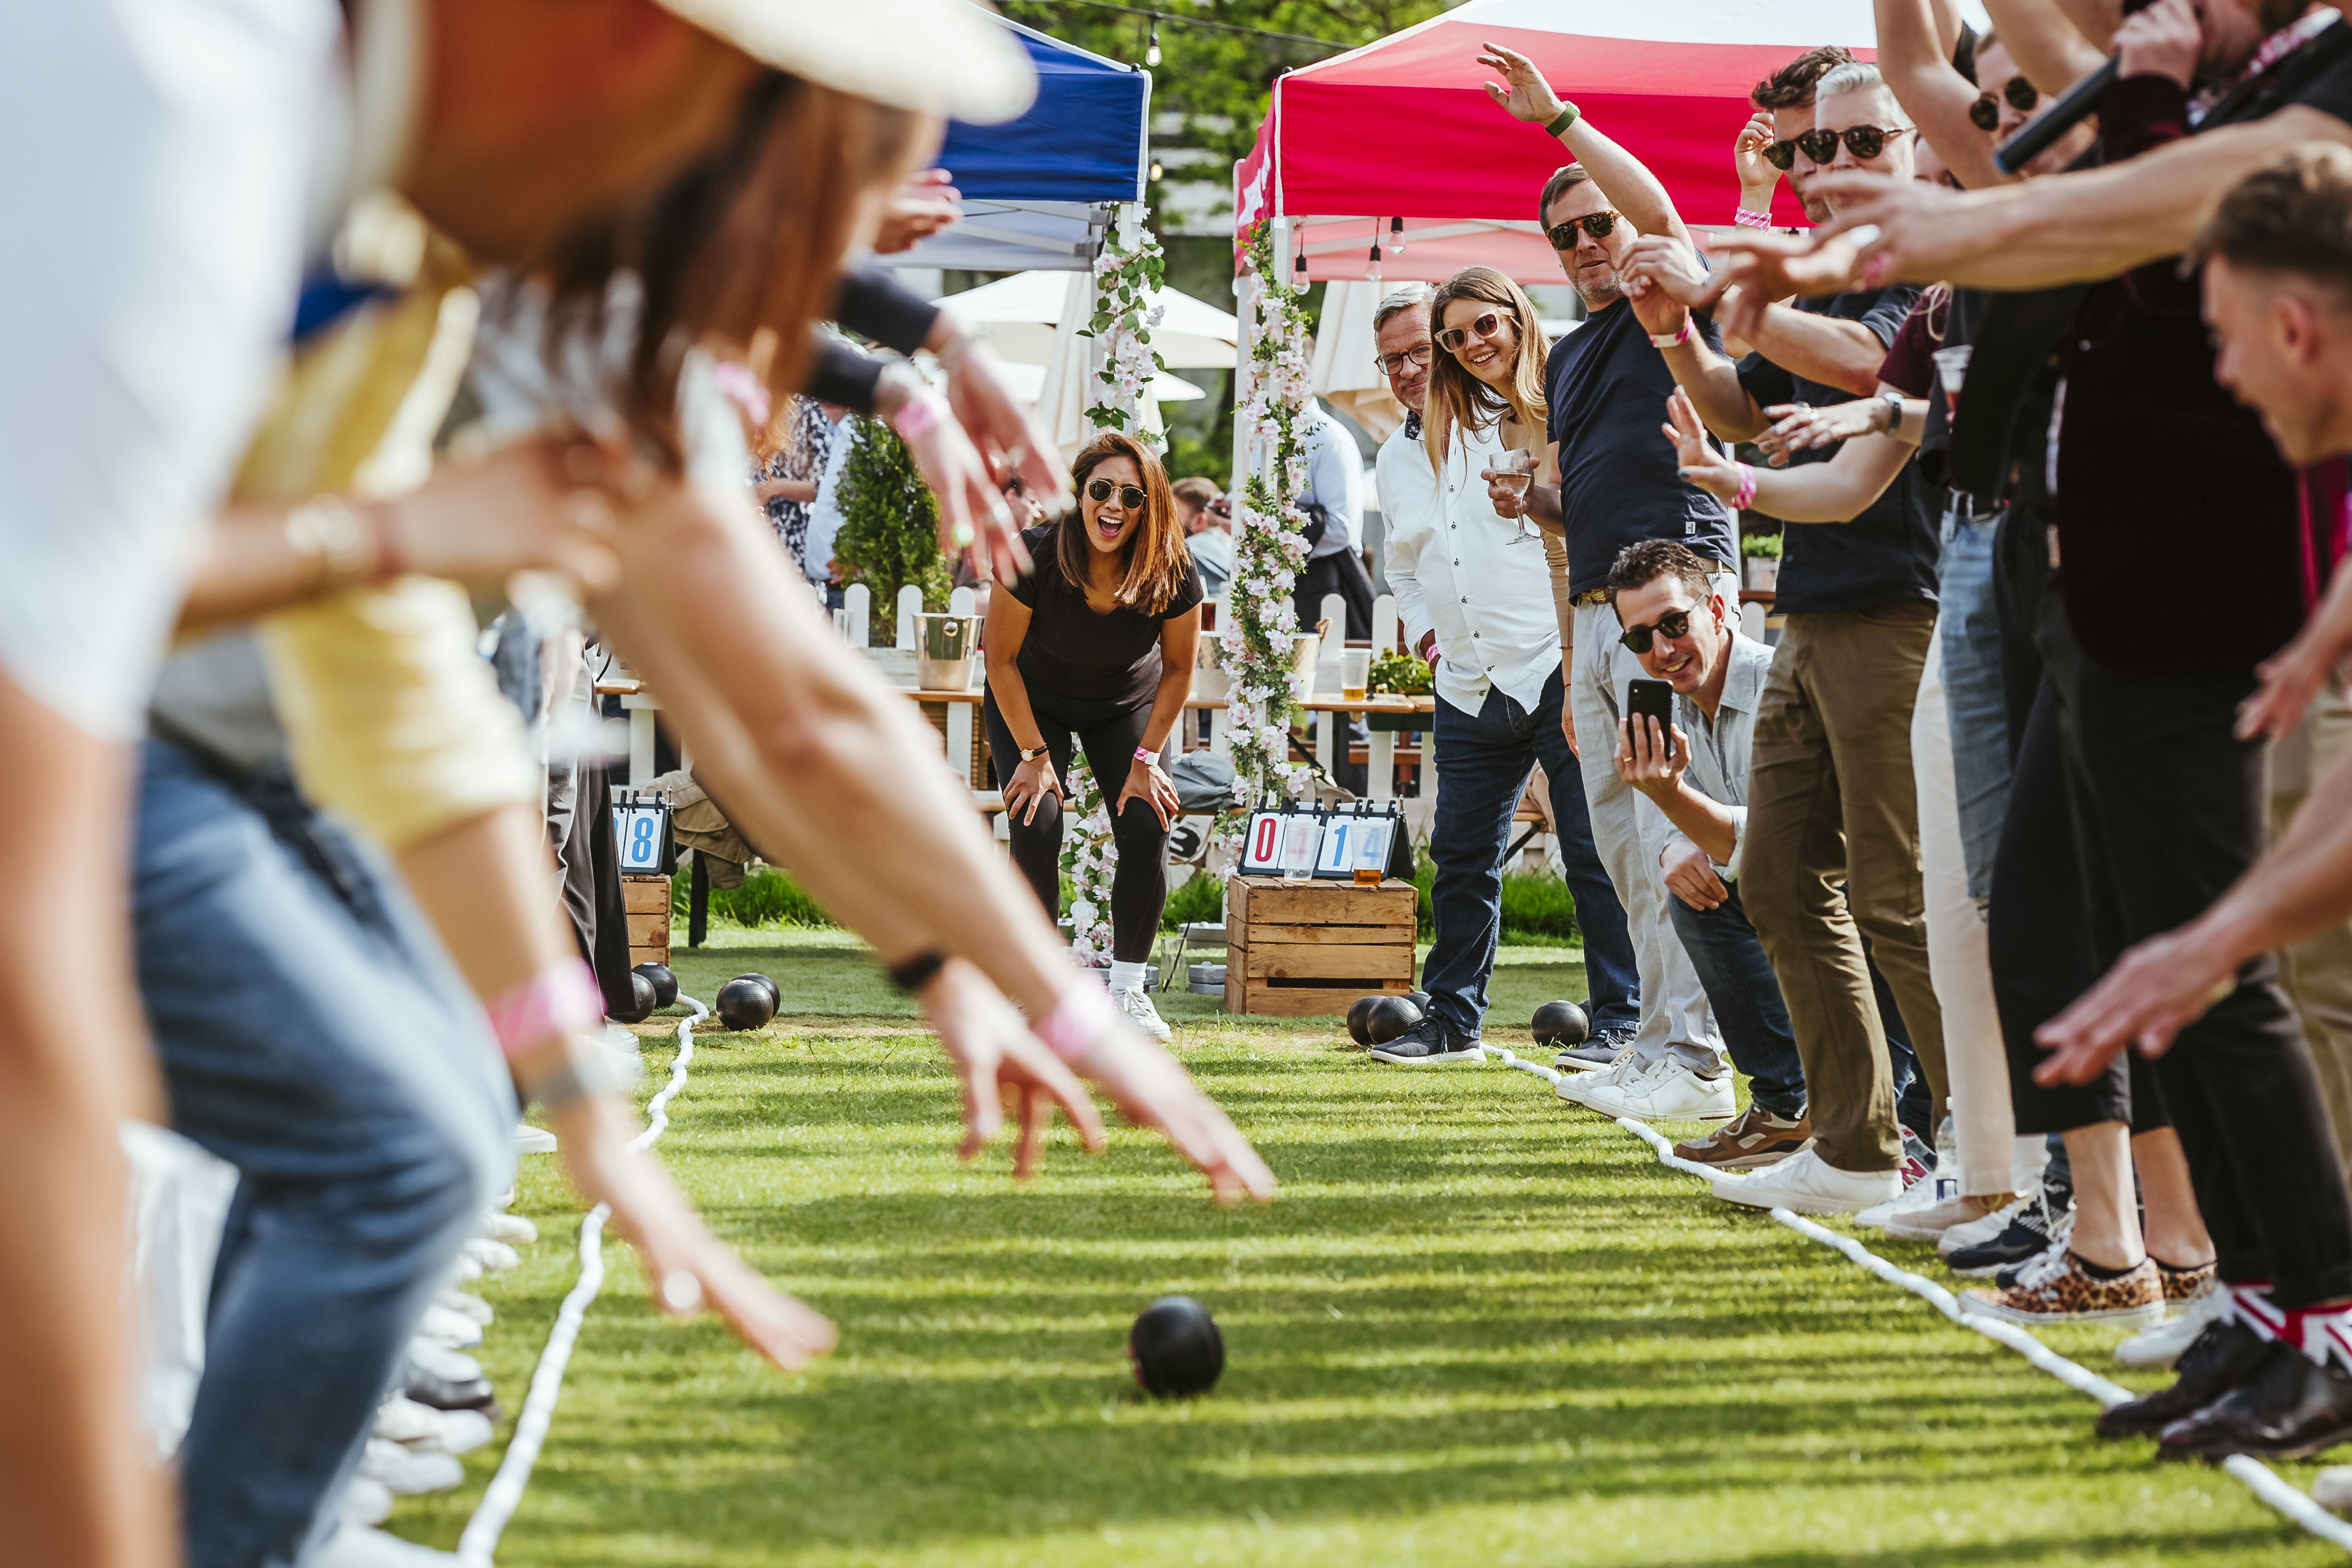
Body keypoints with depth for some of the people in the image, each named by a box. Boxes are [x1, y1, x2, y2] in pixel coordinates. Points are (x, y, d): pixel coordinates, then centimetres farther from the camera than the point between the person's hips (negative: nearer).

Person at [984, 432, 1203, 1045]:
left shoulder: (1173, 573, -28)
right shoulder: (1036, 557, -34)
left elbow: (1178, 668, -9)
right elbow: (1001, 658, -19)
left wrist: (1146, 759, -11)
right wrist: (1033, 755, -16)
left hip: (1125, 704, 2)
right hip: (1032, 701, -2)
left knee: (1146, 829, -14)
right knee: (1036, 829, -18)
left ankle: (1127, 989, 1)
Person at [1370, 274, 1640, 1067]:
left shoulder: (1550, 418, -2)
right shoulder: (1398, 458, 19)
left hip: (1557, 668, -6)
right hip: (1469, 688, 6)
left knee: (1594, 853, -5)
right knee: (1462, 860, 9)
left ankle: (1621, 1019, 1)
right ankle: (1451, 1017, 20)